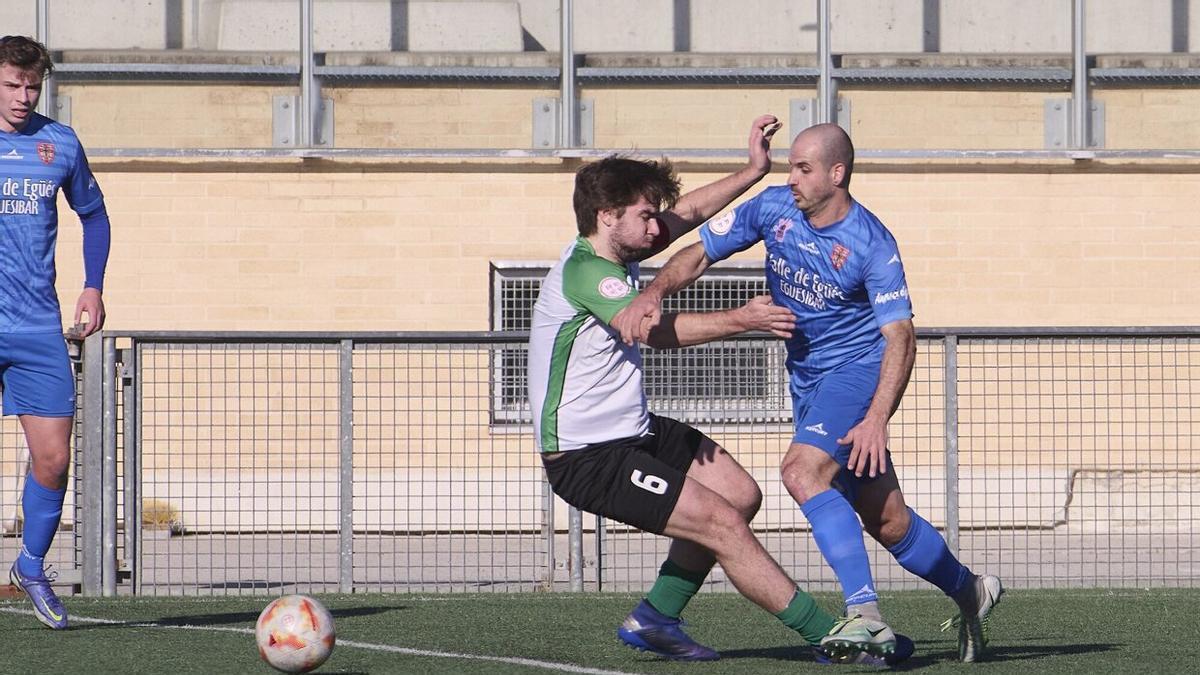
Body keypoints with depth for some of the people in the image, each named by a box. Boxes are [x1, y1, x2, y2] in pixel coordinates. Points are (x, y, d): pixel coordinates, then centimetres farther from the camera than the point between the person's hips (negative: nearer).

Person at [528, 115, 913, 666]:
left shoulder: (615, 251, 8)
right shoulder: (583, 271, -22)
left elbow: (687, 213, 21)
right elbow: (657, 330, -33)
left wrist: (754, 171, 16)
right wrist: (742, 320, -36)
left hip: (633, 431, 11)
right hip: (586, 456, -11)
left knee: (740, 493, 12)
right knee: (722, 522, -16)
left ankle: (654, 618, 20)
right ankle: (831, 637, -12)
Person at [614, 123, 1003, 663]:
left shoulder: (871, 244, -20)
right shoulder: (774, 208, -4)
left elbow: (900, 337, -23)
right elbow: (698, 254, 1)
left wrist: (876, 420, -34)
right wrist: (651, 296, -20)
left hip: (858, 369, -6)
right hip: (807, 378, 6)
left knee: (802, 470, -28)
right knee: (885, 518, 9)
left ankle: (865, 614, -28)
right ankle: (970, 591, 29)